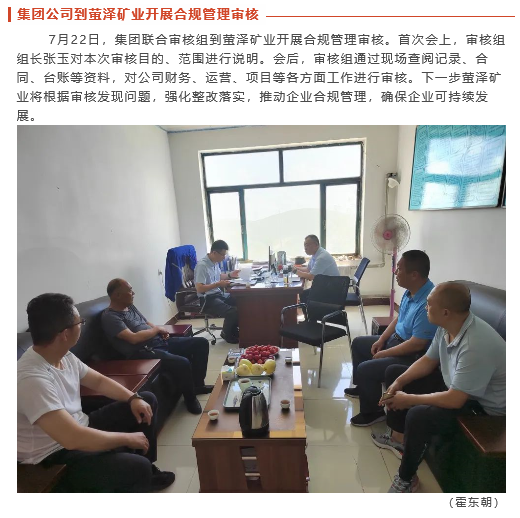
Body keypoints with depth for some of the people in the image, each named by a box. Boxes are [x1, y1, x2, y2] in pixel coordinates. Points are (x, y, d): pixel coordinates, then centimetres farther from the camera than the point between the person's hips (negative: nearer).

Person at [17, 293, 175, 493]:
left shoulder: (64, 356, -4)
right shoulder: (32, 379, -32)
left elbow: (99, 380, 9)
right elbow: (73, 439, -36)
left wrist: (134, 398, -5)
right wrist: (128, 438, -23)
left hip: (80, 428, 9)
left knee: (148, 399, 10)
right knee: (138, 467, -29)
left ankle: (146, 474, 24)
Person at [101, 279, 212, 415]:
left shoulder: (130, 306, 14)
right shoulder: (109, 317, -13)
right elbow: (133, 338, -23)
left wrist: (161, 331, 1)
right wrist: (156, 329, -9)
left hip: (159, 341, 10)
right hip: (143, 351, -9)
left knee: (201, 343, 4)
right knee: (182, 363, -32)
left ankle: (198, 384, 19)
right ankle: (190, 399, -2)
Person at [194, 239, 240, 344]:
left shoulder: (215, 262, 5)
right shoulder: (202, 265, -22)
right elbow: (199, 289, -27)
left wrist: (229, 275, 7)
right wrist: (218, 284, -27)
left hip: (218, 294, 9)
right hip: (207, 299, -9)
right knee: (232, 312, -24)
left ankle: (234, 330, 16)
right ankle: (227, 334, 6)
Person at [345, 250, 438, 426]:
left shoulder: (427, 303, -33)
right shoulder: (411, 291, -2)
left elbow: (417, 344, -30)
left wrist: (384, 354, -18)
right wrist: (381, 339, 4)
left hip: (413, 355, -10)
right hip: (395, 340, 10)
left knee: (365, 369, -20)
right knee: (358, 343, 18)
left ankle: (373, 412, 9)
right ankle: (362, 388, 37)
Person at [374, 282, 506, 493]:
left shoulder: (476, 346, -36)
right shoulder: (446, 326, -10)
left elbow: (454, 400, -33)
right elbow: (428, 361, 3)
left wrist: (408, 399, -20)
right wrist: (399, 383, -8)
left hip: (482, 406, -8)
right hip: (453, 384, 9)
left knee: (419, 415, -32)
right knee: (393, 373, 8)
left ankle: (406, 478, -3)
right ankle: (399, 435, 24)